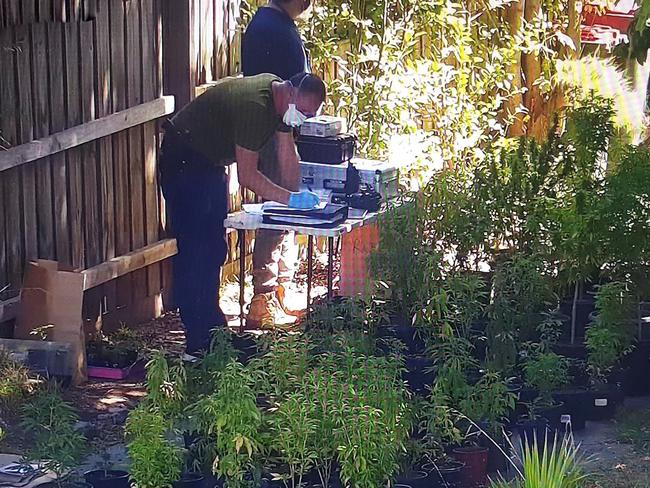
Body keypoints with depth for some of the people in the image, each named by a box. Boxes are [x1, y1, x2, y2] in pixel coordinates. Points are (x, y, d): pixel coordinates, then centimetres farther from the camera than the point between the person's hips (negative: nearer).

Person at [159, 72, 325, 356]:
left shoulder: (281, 99, -1)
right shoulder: (254, 106, -31)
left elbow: (287, 155, 4)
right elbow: (247, 176, -31)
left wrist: (303, 193, -7)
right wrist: (290, 199, -29)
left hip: (210, 163, 11)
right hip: (183, 160, -11)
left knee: (214, 250, 14)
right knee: (194, 252, -12)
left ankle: (212, 329, 22)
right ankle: (198, 344, -11)